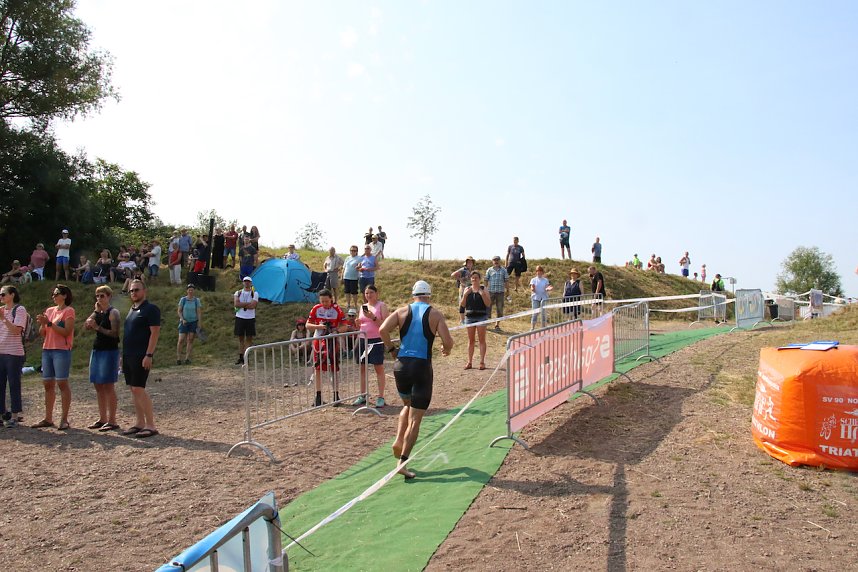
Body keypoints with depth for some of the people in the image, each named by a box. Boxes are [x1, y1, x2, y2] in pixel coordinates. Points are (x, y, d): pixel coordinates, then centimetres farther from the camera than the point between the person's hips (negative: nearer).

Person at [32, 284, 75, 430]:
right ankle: (48, 418, 13)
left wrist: (49, 323, -16)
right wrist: (42, 324, -5)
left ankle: (64, 419, -3)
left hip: (62, 351, -7)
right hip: (47, 350, 7)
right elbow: (42, 334, 15)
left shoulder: (69, 311, -2)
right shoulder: (49, 310, 16)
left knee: (62, 383, -6)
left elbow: (66, 332, -13)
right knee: (48, 384, 7)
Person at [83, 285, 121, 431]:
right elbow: (86, 326, 2)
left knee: (108, 386, -7)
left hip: (109, 351, -8)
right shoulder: (98, 312, 15)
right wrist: (95, 311, -2)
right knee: (98, 386, 10)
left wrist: (98, 327, -20)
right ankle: (102, 419, 19)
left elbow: (114, 333, -15)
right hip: (97, 350, 8)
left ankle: (112, 421, -2)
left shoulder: (113, 312, -7)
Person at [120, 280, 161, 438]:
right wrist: (124, 355, 18)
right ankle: (139, 423, 16)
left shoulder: (150, 309, -9)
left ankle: (151, 425, -8)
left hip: (141, 356, -9)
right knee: (133, 390, 9)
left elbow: (155, 332, -15)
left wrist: (149, 355, -21)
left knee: (138, 389, -12)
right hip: (128, 356, 9)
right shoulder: (132, 309, 17)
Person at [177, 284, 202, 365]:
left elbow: (199, 312, 2)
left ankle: (187, 358, 5)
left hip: (193, 322, 1)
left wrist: (199, 324, -3)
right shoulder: (183, 299, 0)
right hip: (184, 322, -1)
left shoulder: (197, 300, 2)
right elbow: (179, 311, 3)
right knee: (181, 340, -7)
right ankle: (178, 358, -1)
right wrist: (182, 319, -11)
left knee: (190, 340, 1)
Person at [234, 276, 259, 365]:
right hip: (239, 318, 2)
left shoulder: (255, 293, 1)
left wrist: (241, 304, -10)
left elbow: (252, 306, -13)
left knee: (249, 338, -1)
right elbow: (236, 304, -9)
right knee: (241, 338, 7)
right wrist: (248, 303, -13)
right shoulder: (238, 293, 8)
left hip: (250, 318, -2)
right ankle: (241, 357, 13)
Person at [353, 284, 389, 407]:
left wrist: (373, 317, -21)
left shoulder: (381, 305, -2)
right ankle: (363, 395, 17)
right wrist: (358, 322, -2)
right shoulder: (363, 306, 14)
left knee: (379, 368, -2)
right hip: (363, 339, 6)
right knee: (362, 368, 7)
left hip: (376, 340, -5)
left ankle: (380, 397, 4)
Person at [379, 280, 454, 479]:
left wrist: (391, 349, 5)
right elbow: (447, 341, -7)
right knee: (415, 419, 3)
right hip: (422, 367, -3)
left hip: (401, 366, 3)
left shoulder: (402, 311, 6)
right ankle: (403, 462, -1)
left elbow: (382, 330, -8)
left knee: (408, 405, 29)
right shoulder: (435, 314, 1)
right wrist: (446, 350, 14)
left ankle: (398, 441, 14)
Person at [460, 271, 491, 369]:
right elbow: (462, 305, 4)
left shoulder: (484, 289, 0)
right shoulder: (467, 289, 7)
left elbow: (488, 304, -6)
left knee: (482, 340, 1)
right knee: (470, 340, 8)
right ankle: (469, 362, 12)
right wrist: (465, 295, -12)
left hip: (481, 317, -3)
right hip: (469, 317, 3)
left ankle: (482, 362, 5)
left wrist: (482, 294, -19)